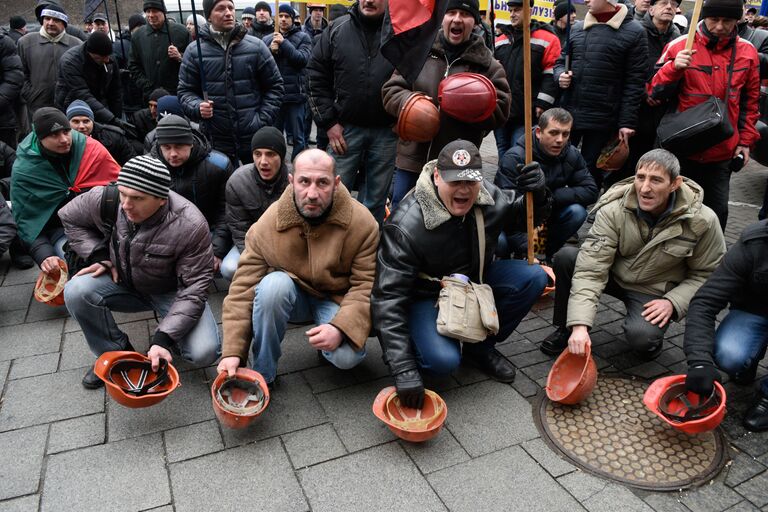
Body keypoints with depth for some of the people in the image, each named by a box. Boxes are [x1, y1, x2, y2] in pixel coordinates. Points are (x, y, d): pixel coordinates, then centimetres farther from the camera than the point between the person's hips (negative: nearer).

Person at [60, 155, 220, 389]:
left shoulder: (190, 226, -31)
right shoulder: (102, 199, -20)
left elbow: (194, 289, -26)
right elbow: (69, 218, 4)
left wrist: (163, 338, -34)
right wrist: (98, 255, -11)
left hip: (172, 291, -3)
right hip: (121, 281, 4)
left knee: (205, 353, -25)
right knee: (75, 291, -26)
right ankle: (116, 352, -1)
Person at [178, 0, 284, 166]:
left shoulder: (256, 47, 1)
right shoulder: (194, 52, 1)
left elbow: (274, 86, 5)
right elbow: (185, 91, 7)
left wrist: (263, 120, -5)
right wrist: (198, 106, -15)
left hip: (255, 139, 0)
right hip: (217, 142, 0)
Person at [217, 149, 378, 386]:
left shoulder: (362, 223, -21)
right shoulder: (267, 224, -19)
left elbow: (368, 285, -18)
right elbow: (243, 287, -17)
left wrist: (341, 327, -34)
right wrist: (232, 352, -22)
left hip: (335, 300, -1)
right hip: (288, 295, 1)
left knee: (348, 356, -29)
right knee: (273, 284, -34)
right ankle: (262, 374, -14)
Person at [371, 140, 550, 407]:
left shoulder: (488, 196, -12)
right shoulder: (405, 226, -31)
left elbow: (521, 215, 10)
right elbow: (388, 298, -31)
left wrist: (536, 194, -17)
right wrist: (403, 370, -36)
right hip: (425, 295, -6)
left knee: (533, 276, -13)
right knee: (444, 360, -32)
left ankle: (480, 347, 4)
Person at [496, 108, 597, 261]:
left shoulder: (572, 155, -7)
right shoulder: (514, 158, -23)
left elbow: (590, 191, -12)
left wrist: (550, 196, -25)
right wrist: (527, 248, -39)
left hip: (545, 215, 4)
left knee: (577, 211, -22)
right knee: (500, 242, -34)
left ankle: (545, 254, -2)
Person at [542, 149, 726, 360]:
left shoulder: (702, 220, -18)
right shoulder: (613, 211, -21)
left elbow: (706, 274, -3)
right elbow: (590, 269, -27)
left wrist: (673, 302, -20)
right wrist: (580, 325, -37)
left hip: (654, 292, -1)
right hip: (614, 276, 2)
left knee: (642, 339, -33)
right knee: (566, 257, -27)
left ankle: (652, 336, 7)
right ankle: (567, 329, -5)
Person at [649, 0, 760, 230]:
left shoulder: (747, 52, 2)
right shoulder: (679, 46, -7)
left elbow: (749, 101, 11)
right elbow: (656, 93, -7)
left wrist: (745, 140, 8)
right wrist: (674, 68, -24)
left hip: (723, 152, 2)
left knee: (717, 211, 9)